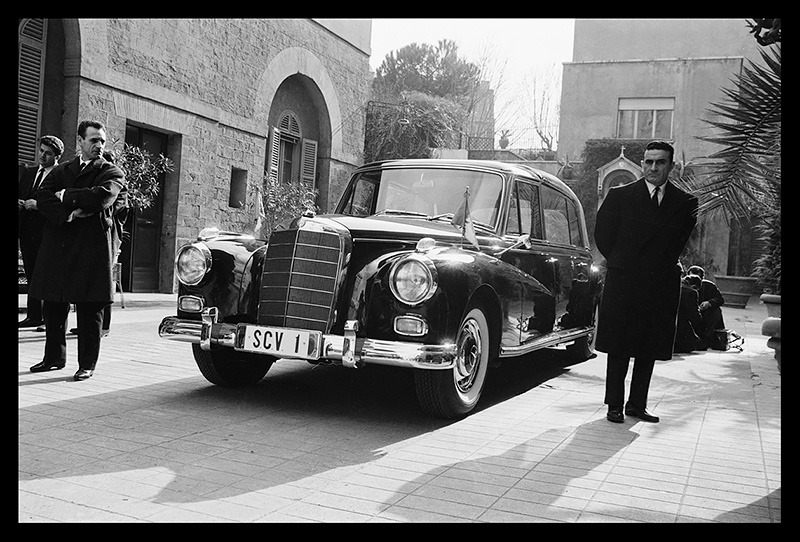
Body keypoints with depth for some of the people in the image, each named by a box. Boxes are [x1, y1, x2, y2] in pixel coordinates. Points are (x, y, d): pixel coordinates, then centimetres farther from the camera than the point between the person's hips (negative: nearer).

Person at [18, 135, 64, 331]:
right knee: (31, 276, 10)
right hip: (27, 231, 7)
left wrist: (39, 204, -21)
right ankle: (34, 316, 15)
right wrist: (19, 203, 0)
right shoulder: (28, 173, 19)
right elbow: (19, 194, 22)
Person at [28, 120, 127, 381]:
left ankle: (87, 364, 6)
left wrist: (66, 196, -4)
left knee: (89, 309, -1)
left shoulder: (112, 173, 5)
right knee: (53, 306, 9)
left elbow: (101, 197, -15)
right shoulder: (61, 170, 17)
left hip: (92, 248, -4)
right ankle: (54, 357, 23)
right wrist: (68, 213, -14)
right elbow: (42, 198, 2)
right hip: (57, 246, 4)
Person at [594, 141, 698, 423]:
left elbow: (680, 241, 12)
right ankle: (614, 405, 11)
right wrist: (620, 263, 8)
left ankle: (637, 404, 19)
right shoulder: (619, 195, 1)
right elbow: (602, 234, 6)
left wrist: (662, 265, 8)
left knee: (649, 349, 8)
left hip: (661, 286, 2)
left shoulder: (686, 203, 5)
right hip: (622, 284, -2)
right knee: (618, 348, 2)